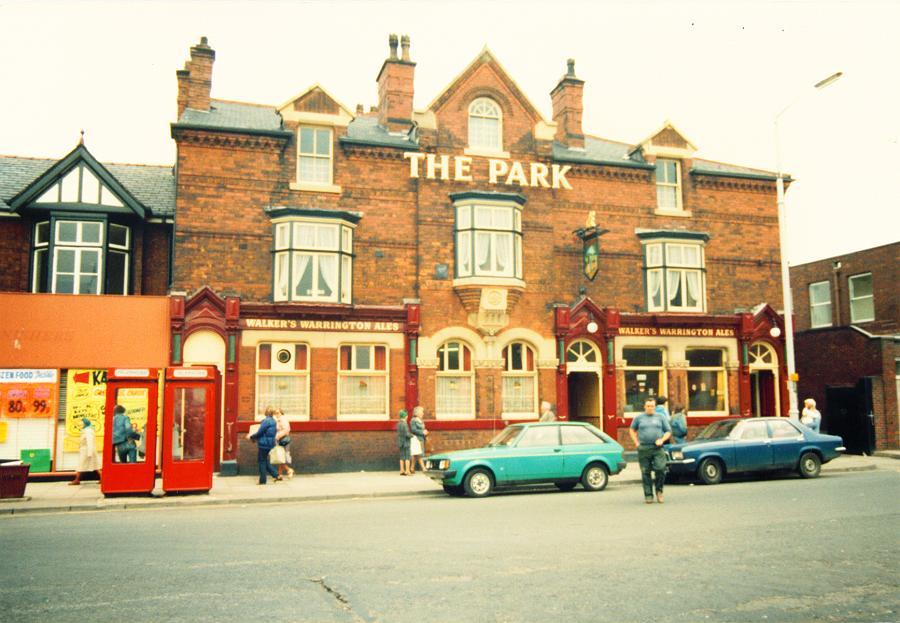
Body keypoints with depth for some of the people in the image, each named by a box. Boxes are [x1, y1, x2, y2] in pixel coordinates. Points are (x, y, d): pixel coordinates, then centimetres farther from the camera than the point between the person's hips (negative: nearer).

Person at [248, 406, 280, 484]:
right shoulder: (273, 421, 10)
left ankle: (262, 480, 9)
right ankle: (276, 475, 14)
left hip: (264, 444, -9)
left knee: (262, 461, 3)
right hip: (270, 443, 9)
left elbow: (259, 432, -16)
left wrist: (251, 437, 0)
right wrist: (253, 435, 21)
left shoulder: (266, 421, -18)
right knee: (265, 461, 19)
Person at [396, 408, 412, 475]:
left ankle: (402, 470, 13)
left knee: (402, 457, 11)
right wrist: (412, 435, -3)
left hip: (400, 442, 8)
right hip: (406, 442, -8)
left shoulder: (398, 423, 8)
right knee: (407, 457, -3)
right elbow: (407, 434, -21)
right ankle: (407, 471, -4)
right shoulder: (404, 424, -18)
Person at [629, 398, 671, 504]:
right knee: (645, 472, 1)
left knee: (660, 469, -13)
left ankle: (659, 490, 10)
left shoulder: (660, 417, 10)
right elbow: (632, 430, 21)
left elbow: (668, 431, 13)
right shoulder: (639, 417, 9)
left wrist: (662, 440, -4)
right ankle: (648, 495, 9)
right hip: (643, 449, 0)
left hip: (658, 448, 0)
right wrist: (636, 442, 10)